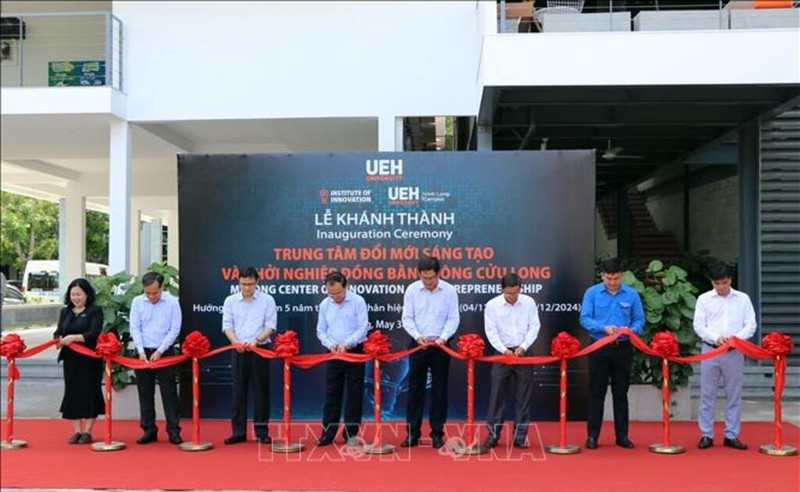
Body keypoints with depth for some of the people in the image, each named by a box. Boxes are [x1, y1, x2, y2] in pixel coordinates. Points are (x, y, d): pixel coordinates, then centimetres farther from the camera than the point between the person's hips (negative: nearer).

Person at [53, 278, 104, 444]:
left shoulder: (95, 311, -2)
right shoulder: (65, 312, 13)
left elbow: (94, 333, -13)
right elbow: (58, 331, 7)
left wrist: (74, 338, -25)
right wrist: (59, 340, -15)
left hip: (89, 359, -5)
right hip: (70, 359, 5)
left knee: (89, 392, 0)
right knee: (72, 393, 5)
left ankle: (87, 432, 8)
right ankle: (76, 431, 14)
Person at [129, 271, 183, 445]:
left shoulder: (172, 302, -6)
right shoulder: (137, 302, 1)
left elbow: (175, 330, -7)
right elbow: (135, 328, 0)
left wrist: (159, 351, -12)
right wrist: (141, 351, -10)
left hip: (165, 353, -2)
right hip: (143, 353, 3)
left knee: (169, 393, 0)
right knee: (145, 394, 8)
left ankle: (173, 430, 5)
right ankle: (149, 430, 17)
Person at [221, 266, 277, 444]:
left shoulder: (267, 300, 0)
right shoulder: (230, 301, 6)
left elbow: (270, 325, -4)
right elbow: (227, 325, 2)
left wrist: (257, 340, -19)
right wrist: (236, 342, -16)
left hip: (260, 350, -2)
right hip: (238, 351, 2)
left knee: (261, 391, 2)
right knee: (239, 391, 5)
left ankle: (262, 431, 9)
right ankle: (238, 432, 13)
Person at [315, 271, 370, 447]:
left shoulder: (358, 301, -9)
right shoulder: (324, 304, 3)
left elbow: (363, 328, -12)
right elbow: (321, 330, 7)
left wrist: (346, 344, -21)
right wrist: (330, 344, -11)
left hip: (355, 352, -3)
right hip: (334, 353, 3)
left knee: (354, 394, 2)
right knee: (331, 394, 6)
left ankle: (351, 434, 11)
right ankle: (328, 433, 14)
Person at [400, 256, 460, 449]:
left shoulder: (449, 290, -5)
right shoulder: (412, 289, -3)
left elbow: (453, 319, -3)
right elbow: (407, 318, -2)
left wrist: (443, 337, -19)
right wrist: (418, 336, -17)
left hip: (440, 346, -1)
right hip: (418, 344, 1)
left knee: (439, 390, 5)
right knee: (415, 389, 5)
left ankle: (437, 433, 14)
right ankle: (413, 433, 13)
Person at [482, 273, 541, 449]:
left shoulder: (529, 302, -1)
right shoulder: (492, 305, -5)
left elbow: (534, 326, -2)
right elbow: (491, 331, -6)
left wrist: (523, 347, -13)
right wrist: (504, 350, -16)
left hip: (523, 353, 1)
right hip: (502, 353, -1)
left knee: (524, 395, 5)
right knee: (497, 394, 2)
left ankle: (520, 435, 13)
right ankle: (493, 433, 10)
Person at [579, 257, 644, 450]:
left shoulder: (632, 294, 1)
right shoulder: (592, 293, -4)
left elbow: (639, 319, 2)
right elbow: (585, 319, -8)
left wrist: (632, 330, -19)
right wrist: (604, 328, -24)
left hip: (623, 349, 1)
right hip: (599, 348, -1)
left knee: (621, 393, 10)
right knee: (597, 393, 4)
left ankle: (622, 435, 19)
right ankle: (592, 435, 10)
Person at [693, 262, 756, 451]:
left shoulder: (743, 299, 5)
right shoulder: (704, 299, 3)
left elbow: (751, 325, 1)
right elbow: (698, 325, -2)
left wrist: (737, 338, -18)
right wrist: (716, 338, -18)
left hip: (734, 352, 1)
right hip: (710, 351, -1)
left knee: (734, 395, 6)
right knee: (707, 394, 2)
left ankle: (731, 435, 15)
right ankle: (706, 435, 10)